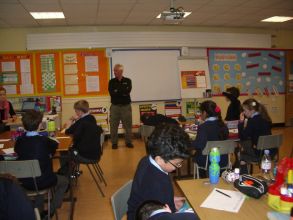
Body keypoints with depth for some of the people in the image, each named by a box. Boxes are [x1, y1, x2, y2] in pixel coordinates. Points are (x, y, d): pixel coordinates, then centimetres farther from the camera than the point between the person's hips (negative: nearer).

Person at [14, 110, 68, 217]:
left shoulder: (19, 140, -9)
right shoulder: (44, 140, -18)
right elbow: (55, 144, 3)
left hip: (25, 182, 4)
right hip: (43, 181, -4)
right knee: (64, 181, 24)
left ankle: (39, 210, 34)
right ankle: (51, 211, 20)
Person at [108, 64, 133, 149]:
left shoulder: (127, 81, 5)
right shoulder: (111, 82, 7)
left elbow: (127, 91, -12)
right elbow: (112, 93, -8)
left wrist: (117, 91, -10)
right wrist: (123, 93, -12)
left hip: (126, 106, 0)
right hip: (115, 106, 1)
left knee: (128, 125, 4)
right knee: (113, 126, 1)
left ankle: (128, 142, 16)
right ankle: (114, 143, 13)